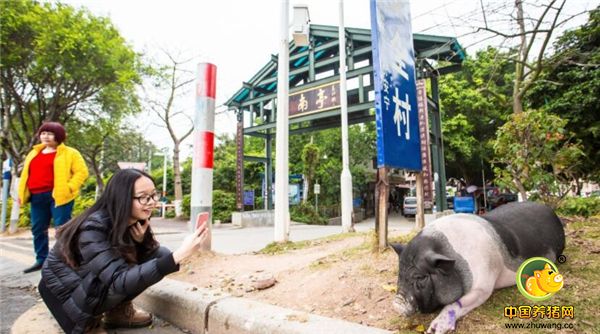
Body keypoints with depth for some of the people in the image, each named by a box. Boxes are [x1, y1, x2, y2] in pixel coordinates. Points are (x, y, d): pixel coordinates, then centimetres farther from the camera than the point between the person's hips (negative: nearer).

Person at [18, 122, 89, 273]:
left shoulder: (69, 153, -1)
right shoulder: (34, 153, 20)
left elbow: (81, 172, -8)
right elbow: (27, 174, 23)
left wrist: (69, 188, -17)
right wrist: (22, 193, 14)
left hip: (58, 195, -7)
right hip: (37, 197, 7)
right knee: (37, 229, 11)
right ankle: (41, 260, 23)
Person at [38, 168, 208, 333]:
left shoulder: (136, 222, -12)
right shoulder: (92, 229, -32)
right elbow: (119, 282, -40)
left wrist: (141, 241, -30)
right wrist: (178, 255, -50)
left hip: (95, 283, 6)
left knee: (161, 254, -14)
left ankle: (118, 311, 1)